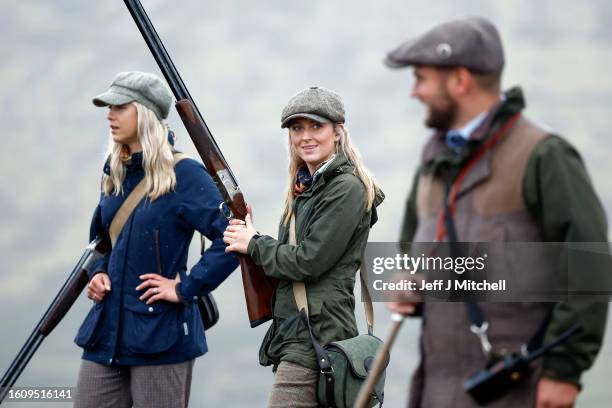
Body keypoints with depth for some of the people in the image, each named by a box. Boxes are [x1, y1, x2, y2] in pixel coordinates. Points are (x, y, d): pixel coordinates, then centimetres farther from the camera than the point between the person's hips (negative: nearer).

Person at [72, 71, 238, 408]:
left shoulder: (184, 175, -10)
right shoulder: (115, 175, 12)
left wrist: (186, 289, -17)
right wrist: (98, 272, 8)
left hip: (160, 334, -7)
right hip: (106, 329, 7)